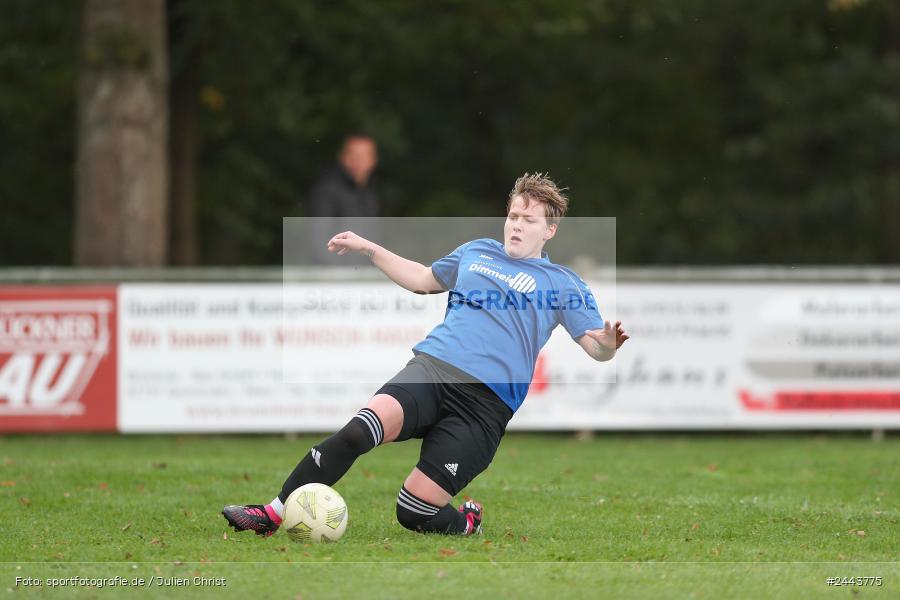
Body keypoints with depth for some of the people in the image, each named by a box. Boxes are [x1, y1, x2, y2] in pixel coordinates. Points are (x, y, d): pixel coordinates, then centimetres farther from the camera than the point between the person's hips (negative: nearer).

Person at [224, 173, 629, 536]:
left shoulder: (561, 283, 10)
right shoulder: (476, 252, 23)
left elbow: (597, 348, 3)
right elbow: (423, 280, 39)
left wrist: (606, 344, -21)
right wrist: (367, 249, 34)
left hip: (486, 400, -3)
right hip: (431, 369, 3)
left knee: (414, 513, -13)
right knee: (360, 429, -29)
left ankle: (466, 524, 21)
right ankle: (273, 513, -21)